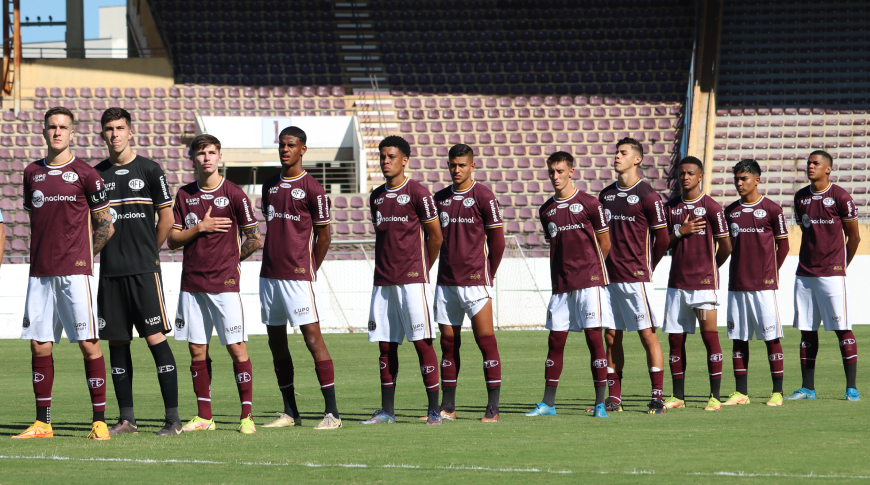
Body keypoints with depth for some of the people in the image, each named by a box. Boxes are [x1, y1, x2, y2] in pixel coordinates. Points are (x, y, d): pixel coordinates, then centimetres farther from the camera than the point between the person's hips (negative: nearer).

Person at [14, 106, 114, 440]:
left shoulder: (85, 174, -1)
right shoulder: (32, 173, 13)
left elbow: (105, 227, 4)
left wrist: (79, 255, 3)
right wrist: (45, 254, 12)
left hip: (75, 271, -5)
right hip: (40, 272, 5)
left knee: (88, 343, -7)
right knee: (39, 345, 4)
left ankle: (100, 421, -5)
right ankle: (42, 423, 10)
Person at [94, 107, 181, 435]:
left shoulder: (149, 170, 0)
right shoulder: (96, 175, 10)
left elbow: (166, 217, 5)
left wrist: (149, 252, 9)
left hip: (144, 270, -4)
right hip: (110, 272, 4)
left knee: (156, 338, -9)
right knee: (117, 342, 5)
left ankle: (173, 417, -7)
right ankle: (126, 418, 11)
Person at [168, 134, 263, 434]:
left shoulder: (233, 194, -2)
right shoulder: (184, 195, 9)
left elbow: (255, 240, 2)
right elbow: (172, 240, 7)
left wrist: (231, 259, 8)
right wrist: (199, 228, -6)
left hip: (225, 283, -4)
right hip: (192, 283, 4)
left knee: (237, 348, -6)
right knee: (197, 350, 6)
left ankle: (247, 416, -5)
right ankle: (204, 417, 13)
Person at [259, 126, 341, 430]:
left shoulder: (312, 188, -5)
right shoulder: (270, 186, 14)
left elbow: (323, 235, -1)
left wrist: (309, 270, 2)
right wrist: (274, 263, 15)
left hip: (299, 276, -7)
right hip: (270, 276, 7)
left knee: (312, 337, -10)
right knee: (276, 342, 7)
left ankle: (332, 412, -11)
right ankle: (290, 412, 14)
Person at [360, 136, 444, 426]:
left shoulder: (417, 193, -5)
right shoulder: (376, 197, 14)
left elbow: (435, 236, 0)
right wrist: (386, 267, 15)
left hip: (412, 280, -6)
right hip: (383, 280, 6)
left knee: (422, 342, -7)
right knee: (386, 346, 6)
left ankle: (434, 409, -5)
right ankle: (387, 411, 10)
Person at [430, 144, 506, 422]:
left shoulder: (483, 196, -3)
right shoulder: (440, 198, 12)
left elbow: (497, 239, 0)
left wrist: (488, 275, 2)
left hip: (475, 281, -5)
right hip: (446, 281, 5)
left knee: (485, 339, -7)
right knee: (448, 341, 8)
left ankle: (493, 408, -7)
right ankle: (447, 407, 13)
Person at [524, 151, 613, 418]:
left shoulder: (589, 204, -3)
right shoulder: (546, 210, 11)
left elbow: (604, 243, 5)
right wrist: (568, 270, 12)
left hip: (589, 281, -4)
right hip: (560, 284, 4)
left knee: (594, 337, -6)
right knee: (555, 341, 4)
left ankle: (600, 403, -2)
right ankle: (548, 403, 9)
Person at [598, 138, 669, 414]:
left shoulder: (647, 196, -6)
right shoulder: (606, 195, 12)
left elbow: (662, 238, -2)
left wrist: (646, 267, 5)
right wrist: (608, 262, 13)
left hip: (636, 277, -6)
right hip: (609, 277, 6)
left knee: (647, 334, -5)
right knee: (611, 337, 7)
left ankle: (658, 397, -3)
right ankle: (614, 398, 11)